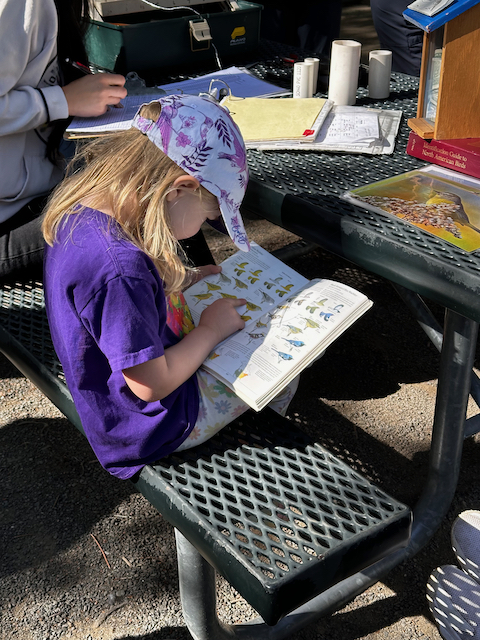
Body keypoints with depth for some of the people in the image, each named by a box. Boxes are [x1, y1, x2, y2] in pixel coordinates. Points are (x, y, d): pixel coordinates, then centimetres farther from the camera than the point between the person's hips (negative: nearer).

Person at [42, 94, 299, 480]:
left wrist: (189, 278, 3)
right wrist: (211, 329, -16)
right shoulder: (121, 269, -39)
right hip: (148, 425, -9)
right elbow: (151, 385, -30)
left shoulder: (80, 205, -10)